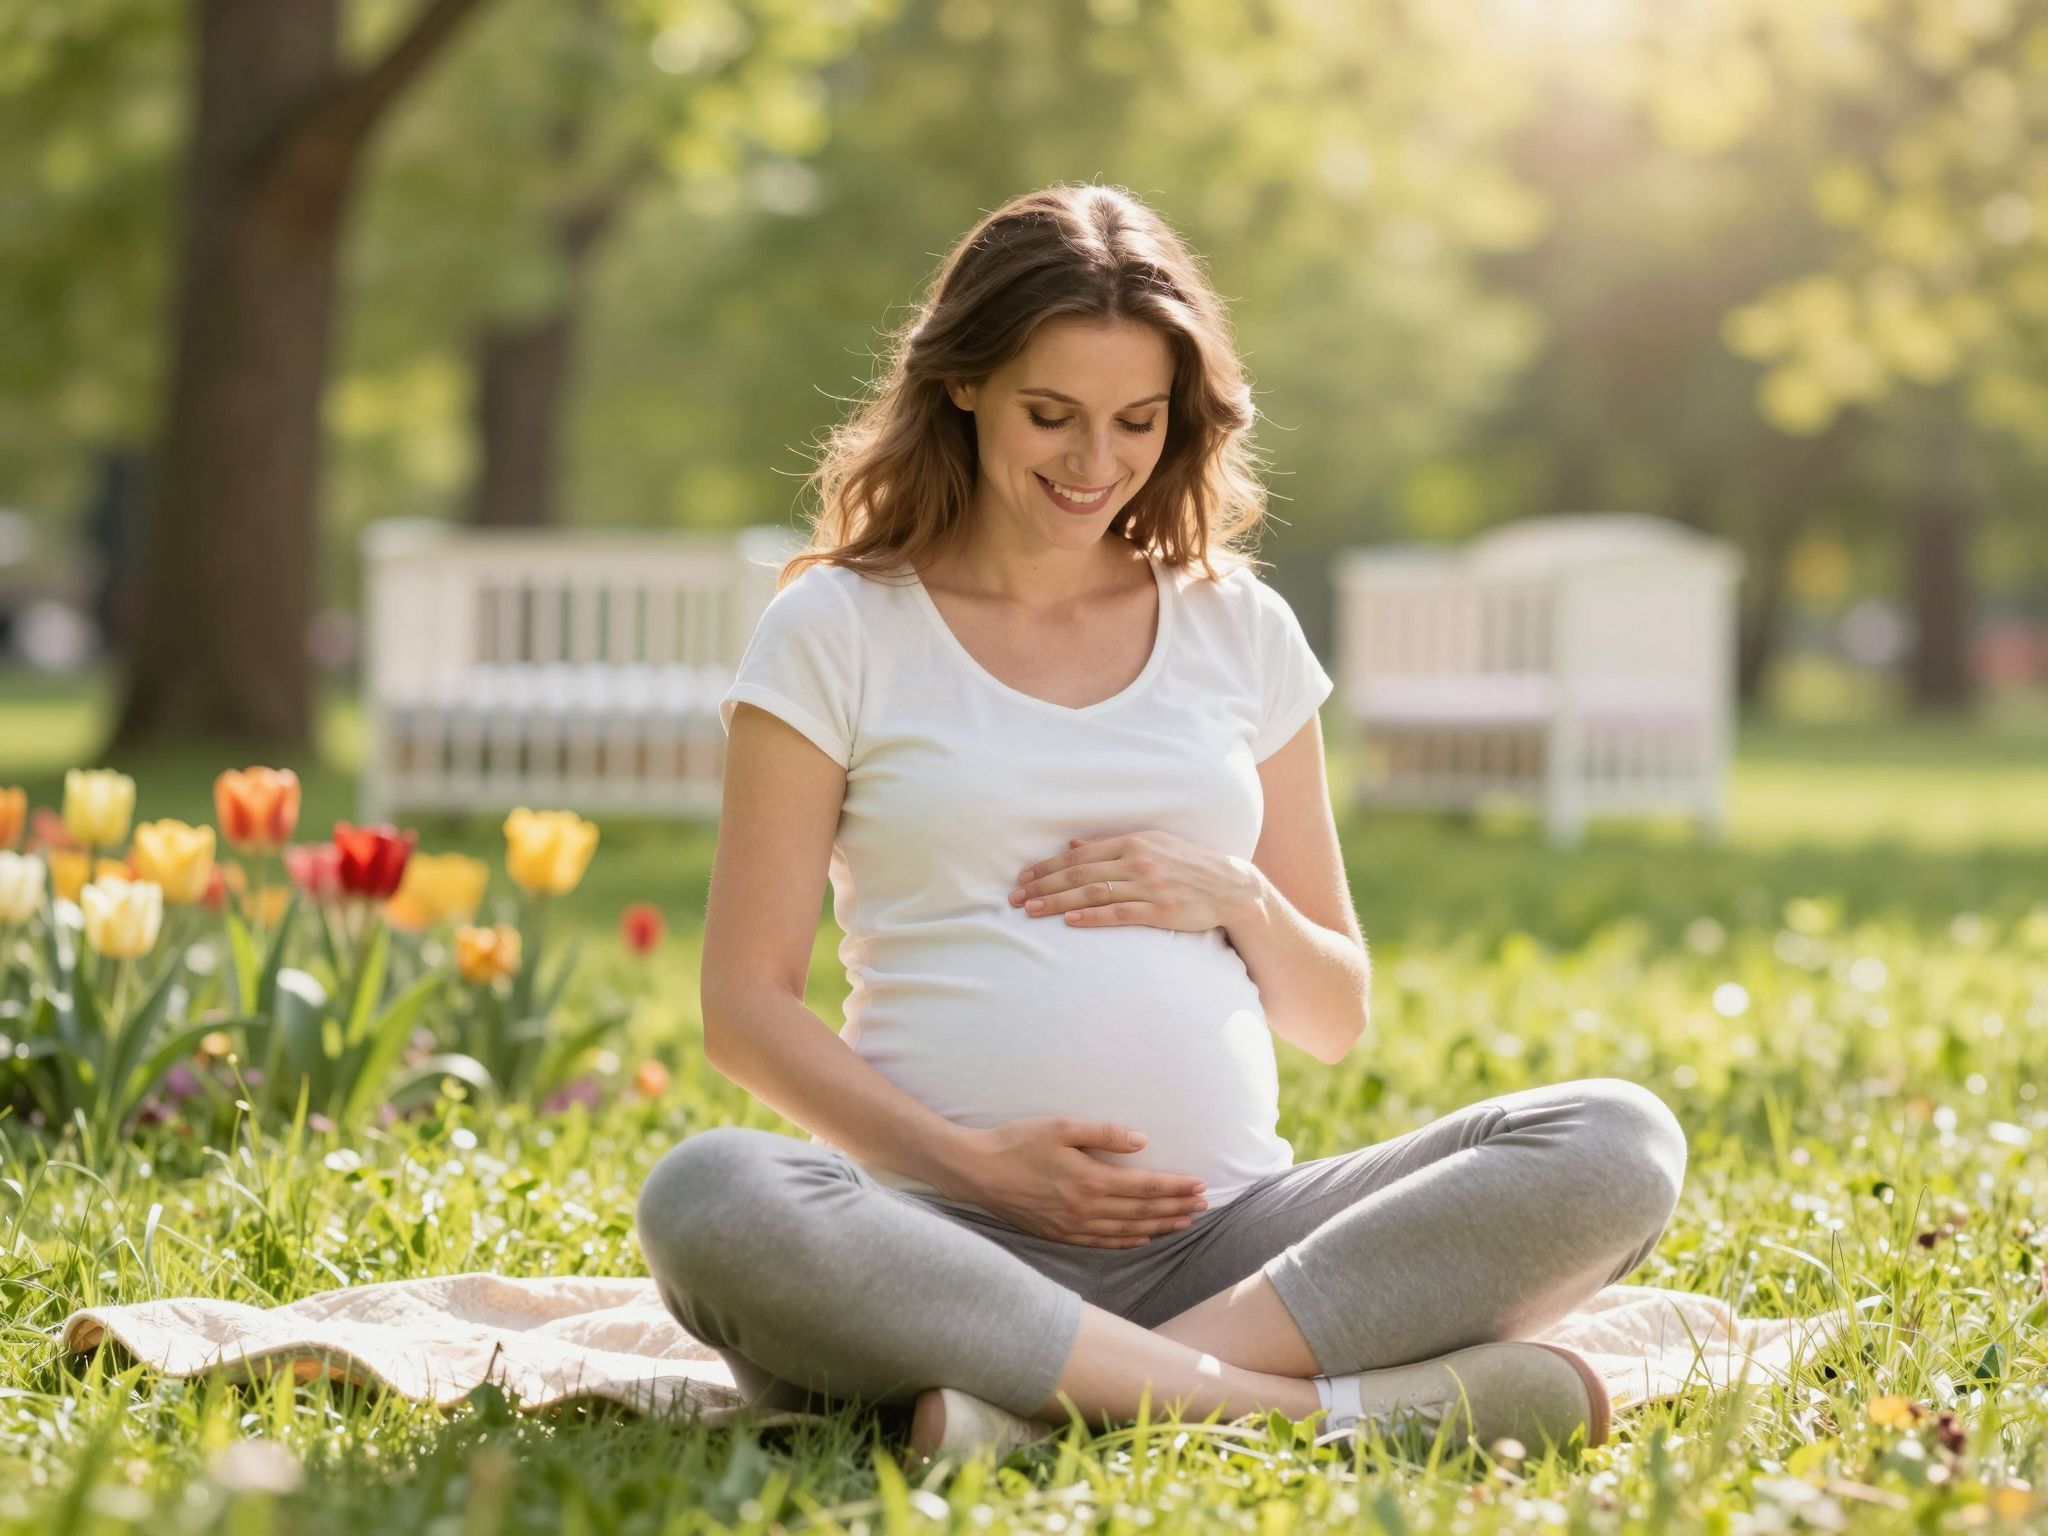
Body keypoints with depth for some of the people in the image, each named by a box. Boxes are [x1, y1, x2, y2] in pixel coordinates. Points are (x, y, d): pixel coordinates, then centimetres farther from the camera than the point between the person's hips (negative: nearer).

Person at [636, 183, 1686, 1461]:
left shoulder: (1238, 631, 17)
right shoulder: (835, 633, 8)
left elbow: (1337, 1018, 21)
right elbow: (747, 1005, 3)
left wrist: (1239, 902, -1)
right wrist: (966, 1162, -12)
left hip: (1231, 1236, 3)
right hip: (962, 1243, -3)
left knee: (1621, 1145, -21)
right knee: (706, 1200, -37)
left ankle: (1059, 1395, -30)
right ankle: (1329, 1397, -35)